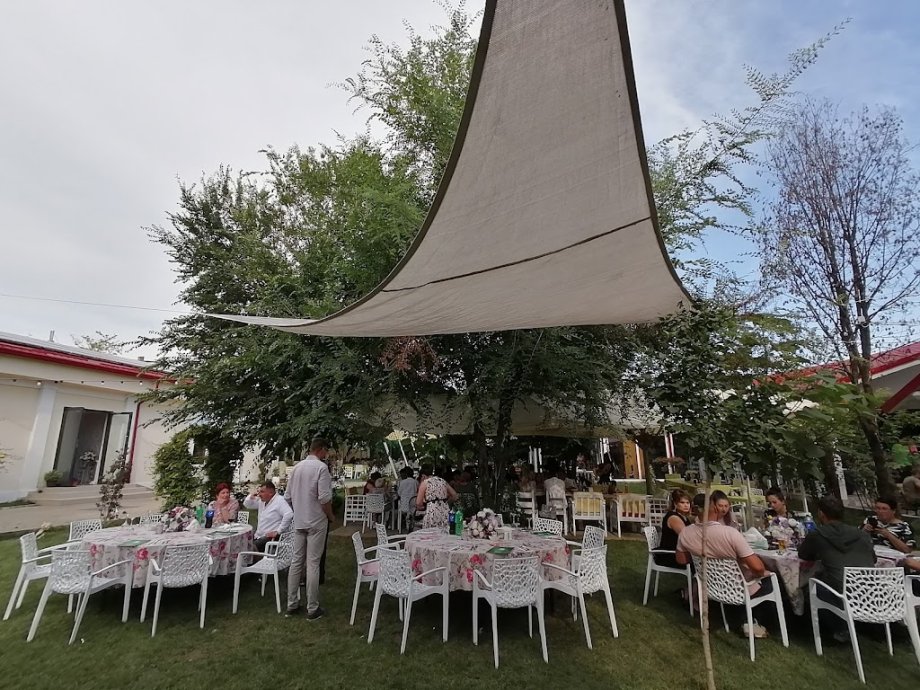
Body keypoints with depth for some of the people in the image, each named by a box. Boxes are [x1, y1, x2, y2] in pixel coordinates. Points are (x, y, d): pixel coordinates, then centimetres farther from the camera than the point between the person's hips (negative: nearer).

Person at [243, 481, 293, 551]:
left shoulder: (279, 500, -15)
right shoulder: (261, 501, 13)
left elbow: (289, 515, -28)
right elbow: (247, 505, 25)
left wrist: (278, 531, -25)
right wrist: (251, 496, 3)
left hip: (270, 537, -9)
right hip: (258, 536, 9)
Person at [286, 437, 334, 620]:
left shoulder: (296, 467, 6)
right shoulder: (321, 467, -16)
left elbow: (289, 495, 12)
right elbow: (324, 498, -21)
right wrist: (331, 516, -5)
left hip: (299, 521, 7)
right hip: (316, 522, -7)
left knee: (296, 561, 14)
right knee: (313, 564, 0)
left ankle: (292, 604, 23)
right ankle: (312, 609, 8)